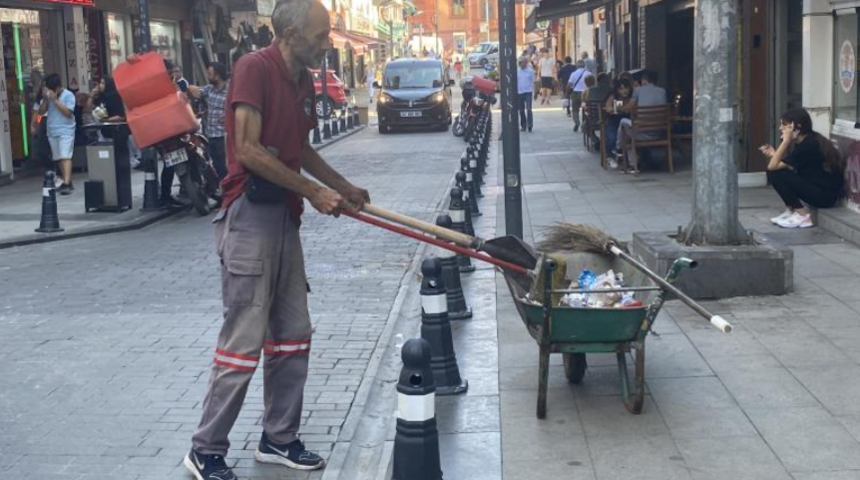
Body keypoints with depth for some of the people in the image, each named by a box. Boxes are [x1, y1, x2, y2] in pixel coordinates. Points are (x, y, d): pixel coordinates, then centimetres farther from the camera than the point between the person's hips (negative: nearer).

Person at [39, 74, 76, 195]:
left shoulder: (68, 95, -7)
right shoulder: (48, 96, 8)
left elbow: (68, 112, -16)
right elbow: (41, 112, 6)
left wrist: (55, 100, -19)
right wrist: (45, 99, -8)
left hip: (66, 131, -6)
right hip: (52, 132, 6)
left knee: (65, 157, -15)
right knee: (59, 158, 8)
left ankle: (67, 184, -23)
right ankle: (67, 183, 16)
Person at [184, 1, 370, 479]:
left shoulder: (304, 80, 12)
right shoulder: (255, 68, -13)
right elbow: (248, 150, -19)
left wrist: (344, 187, 17)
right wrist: (313, 191, -16)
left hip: (285, 216, 9)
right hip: (251, 215, -9)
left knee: (293, 335, 13)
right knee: (244, 340, -6)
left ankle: (279, 438, 24)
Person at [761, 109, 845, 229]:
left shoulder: (808, 145, -21)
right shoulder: (808, 140, 8)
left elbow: (772, 166, -21)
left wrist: (786, 140, -19)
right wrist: (772, 154, -4)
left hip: (826, 195, -9)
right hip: (818, 188, 10)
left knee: (775, 174, -16)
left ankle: (802, 216, -9)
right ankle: (791, 211, 9)